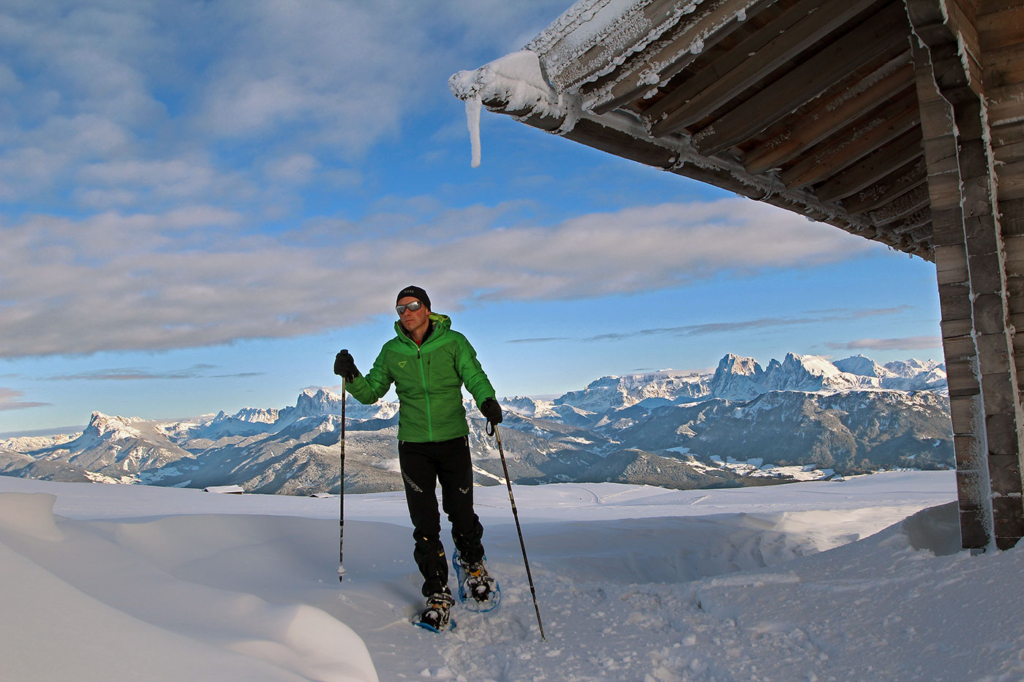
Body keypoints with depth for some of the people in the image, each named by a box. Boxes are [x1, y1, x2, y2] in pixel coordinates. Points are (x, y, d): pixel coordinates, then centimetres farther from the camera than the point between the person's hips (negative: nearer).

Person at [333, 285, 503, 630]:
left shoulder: (453, 343, -4)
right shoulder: (392, 352, 4)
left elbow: (475, 377, -12)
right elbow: (370, 392, 9)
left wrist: (487, 400, -33)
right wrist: (351, 376, -11)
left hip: (453, 441, -1)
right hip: (413, 446, 2)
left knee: (462, 515, 8)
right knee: (425, 524, 1)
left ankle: (473, 566, 39)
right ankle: (437, 595, 14)